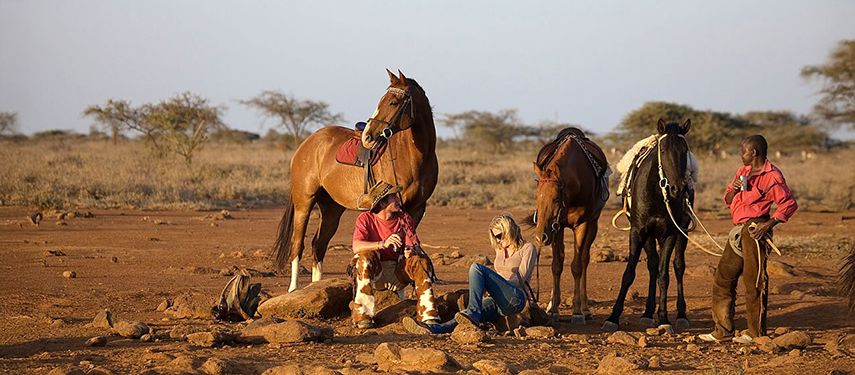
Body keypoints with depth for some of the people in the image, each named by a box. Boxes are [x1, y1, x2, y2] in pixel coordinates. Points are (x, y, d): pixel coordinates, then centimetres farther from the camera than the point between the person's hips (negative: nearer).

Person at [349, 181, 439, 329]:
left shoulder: (405, 219, 4)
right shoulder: (365, 219, -6)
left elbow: (417, 247, -5)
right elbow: (356, 246, -23)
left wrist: (412, 250, -31)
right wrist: (383, 244, -38)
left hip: (398, 273, 3)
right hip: (374, 273, -3)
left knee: (421, 261, -22)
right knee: (366, 257, -33)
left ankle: (428, 315, -23)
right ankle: (362, 315, -32)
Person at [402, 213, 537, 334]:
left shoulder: (527, 248, 5)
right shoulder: (500, 249, 27)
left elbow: (520, 279, -5)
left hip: (515, 298, -6)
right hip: (498, 301, 6)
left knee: (477, 268, -26)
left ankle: (473, 314, -42)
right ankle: (432, 329, -54)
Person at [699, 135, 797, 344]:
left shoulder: (772, 176, -8)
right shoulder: (742, 172, 18)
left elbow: (789, 204, -11)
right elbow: (728, 200, 21)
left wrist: (770, 224, -21)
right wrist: (733, 189, -1)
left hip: (755, 229, -9)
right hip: (739, 230, 9)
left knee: (754, 280, -7)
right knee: (723, 277, 9)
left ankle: (757, 333, -1)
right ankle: (723, 330, 15)